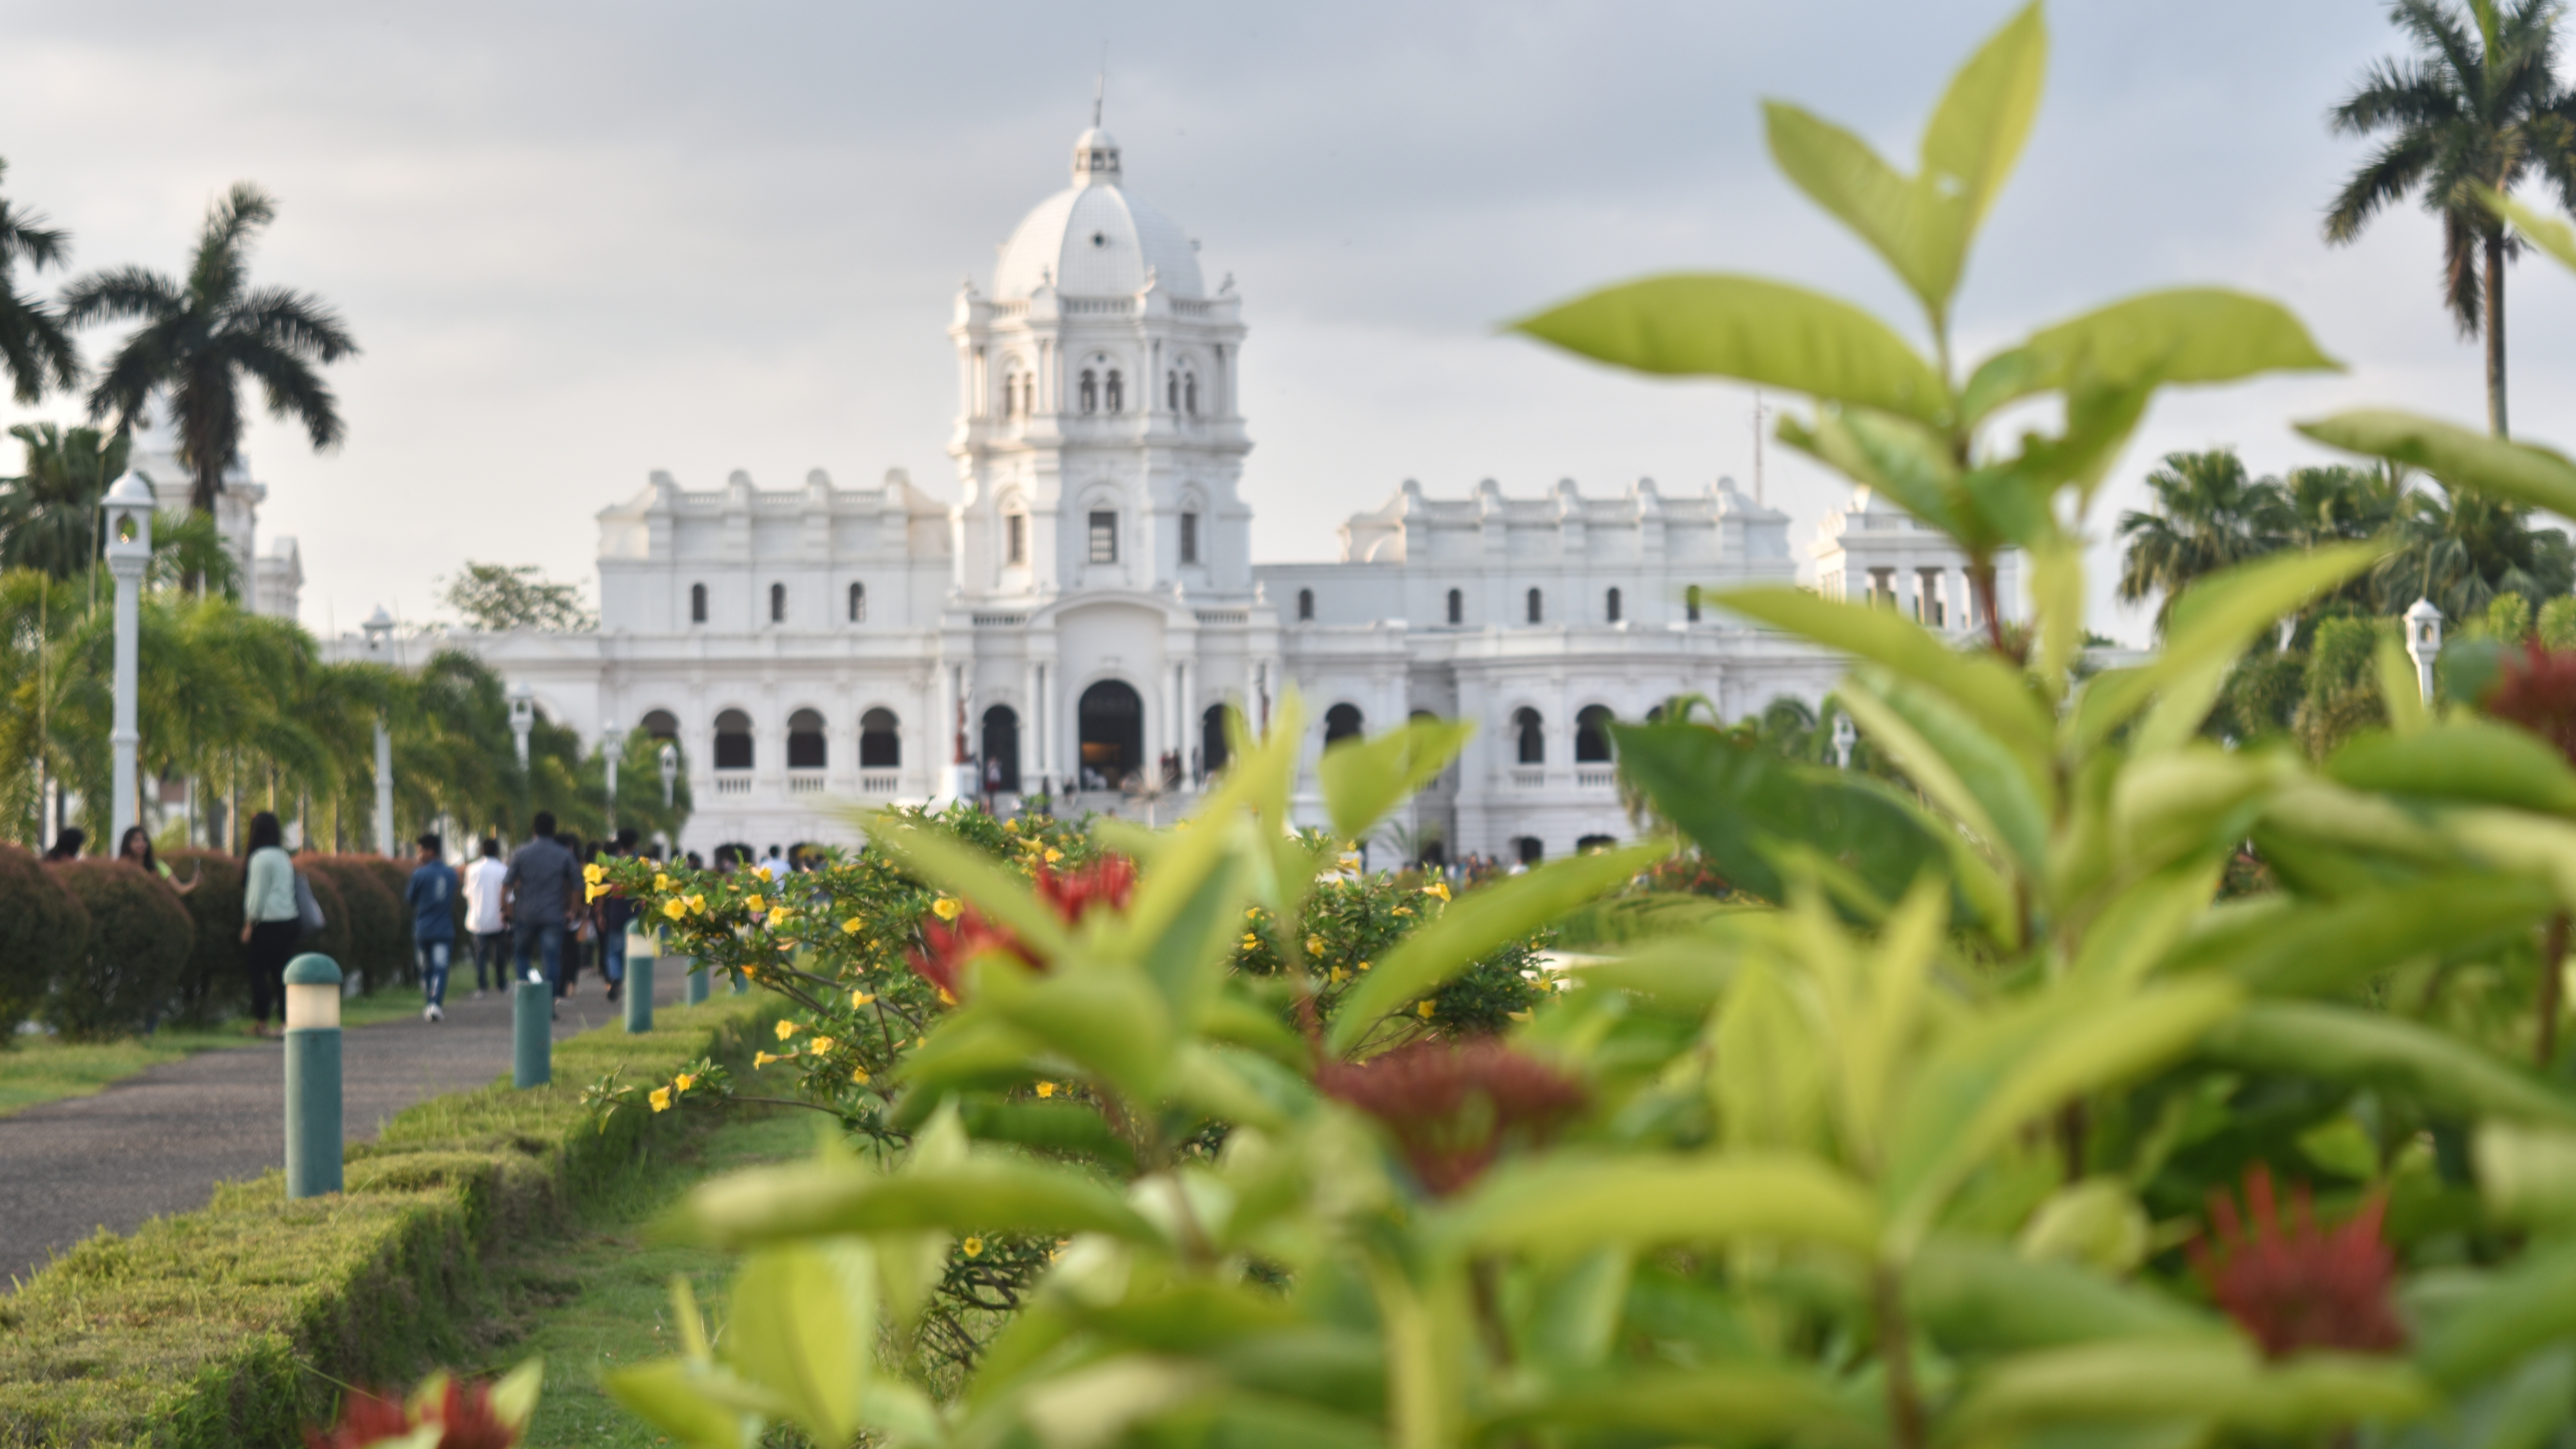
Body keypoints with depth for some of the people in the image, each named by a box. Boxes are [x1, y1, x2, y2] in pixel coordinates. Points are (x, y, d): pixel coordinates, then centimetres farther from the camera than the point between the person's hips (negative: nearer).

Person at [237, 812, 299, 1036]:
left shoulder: (261, 857, -10)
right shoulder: (283, 857, 15)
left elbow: (257, 893, -12)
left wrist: (249, 924, -8)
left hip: (267, 922, -8)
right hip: (289, 919, 8)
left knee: (258, 971, -1)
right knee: (281, 972, 7)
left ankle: (260, 1023, 0)